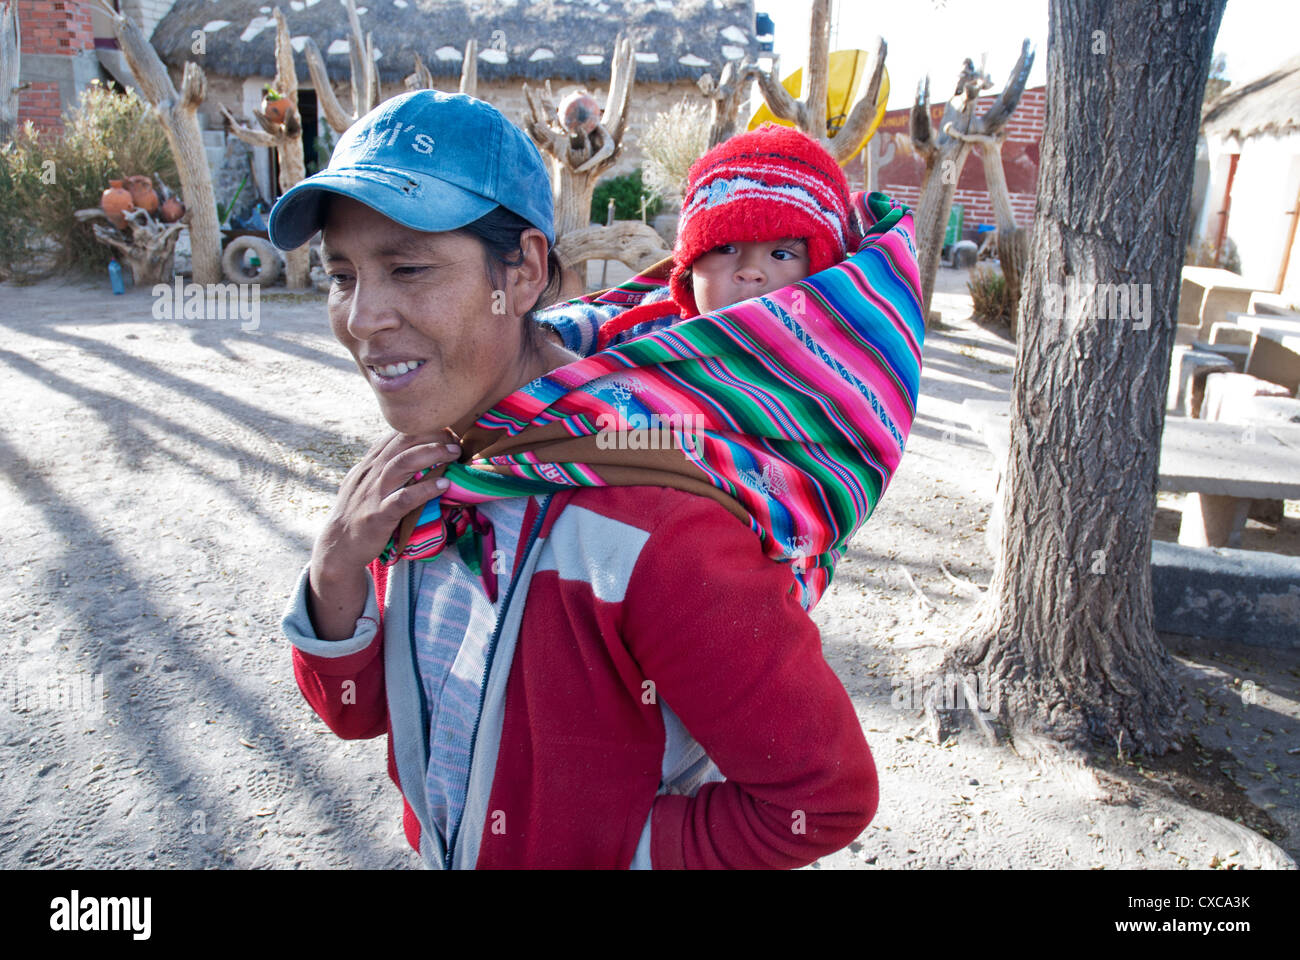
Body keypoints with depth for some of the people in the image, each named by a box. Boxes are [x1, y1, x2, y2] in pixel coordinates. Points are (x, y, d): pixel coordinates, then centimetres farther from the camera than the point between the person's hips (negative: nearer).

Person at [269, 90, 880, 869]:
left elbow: (826, 796, -28)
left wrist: (628, 850, -18)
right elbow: (359, 710, -4)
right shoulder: (417, 468, -11)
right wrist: (336, 577, -22)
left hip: (601, 852, -6)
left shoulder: (646, 525, -35)